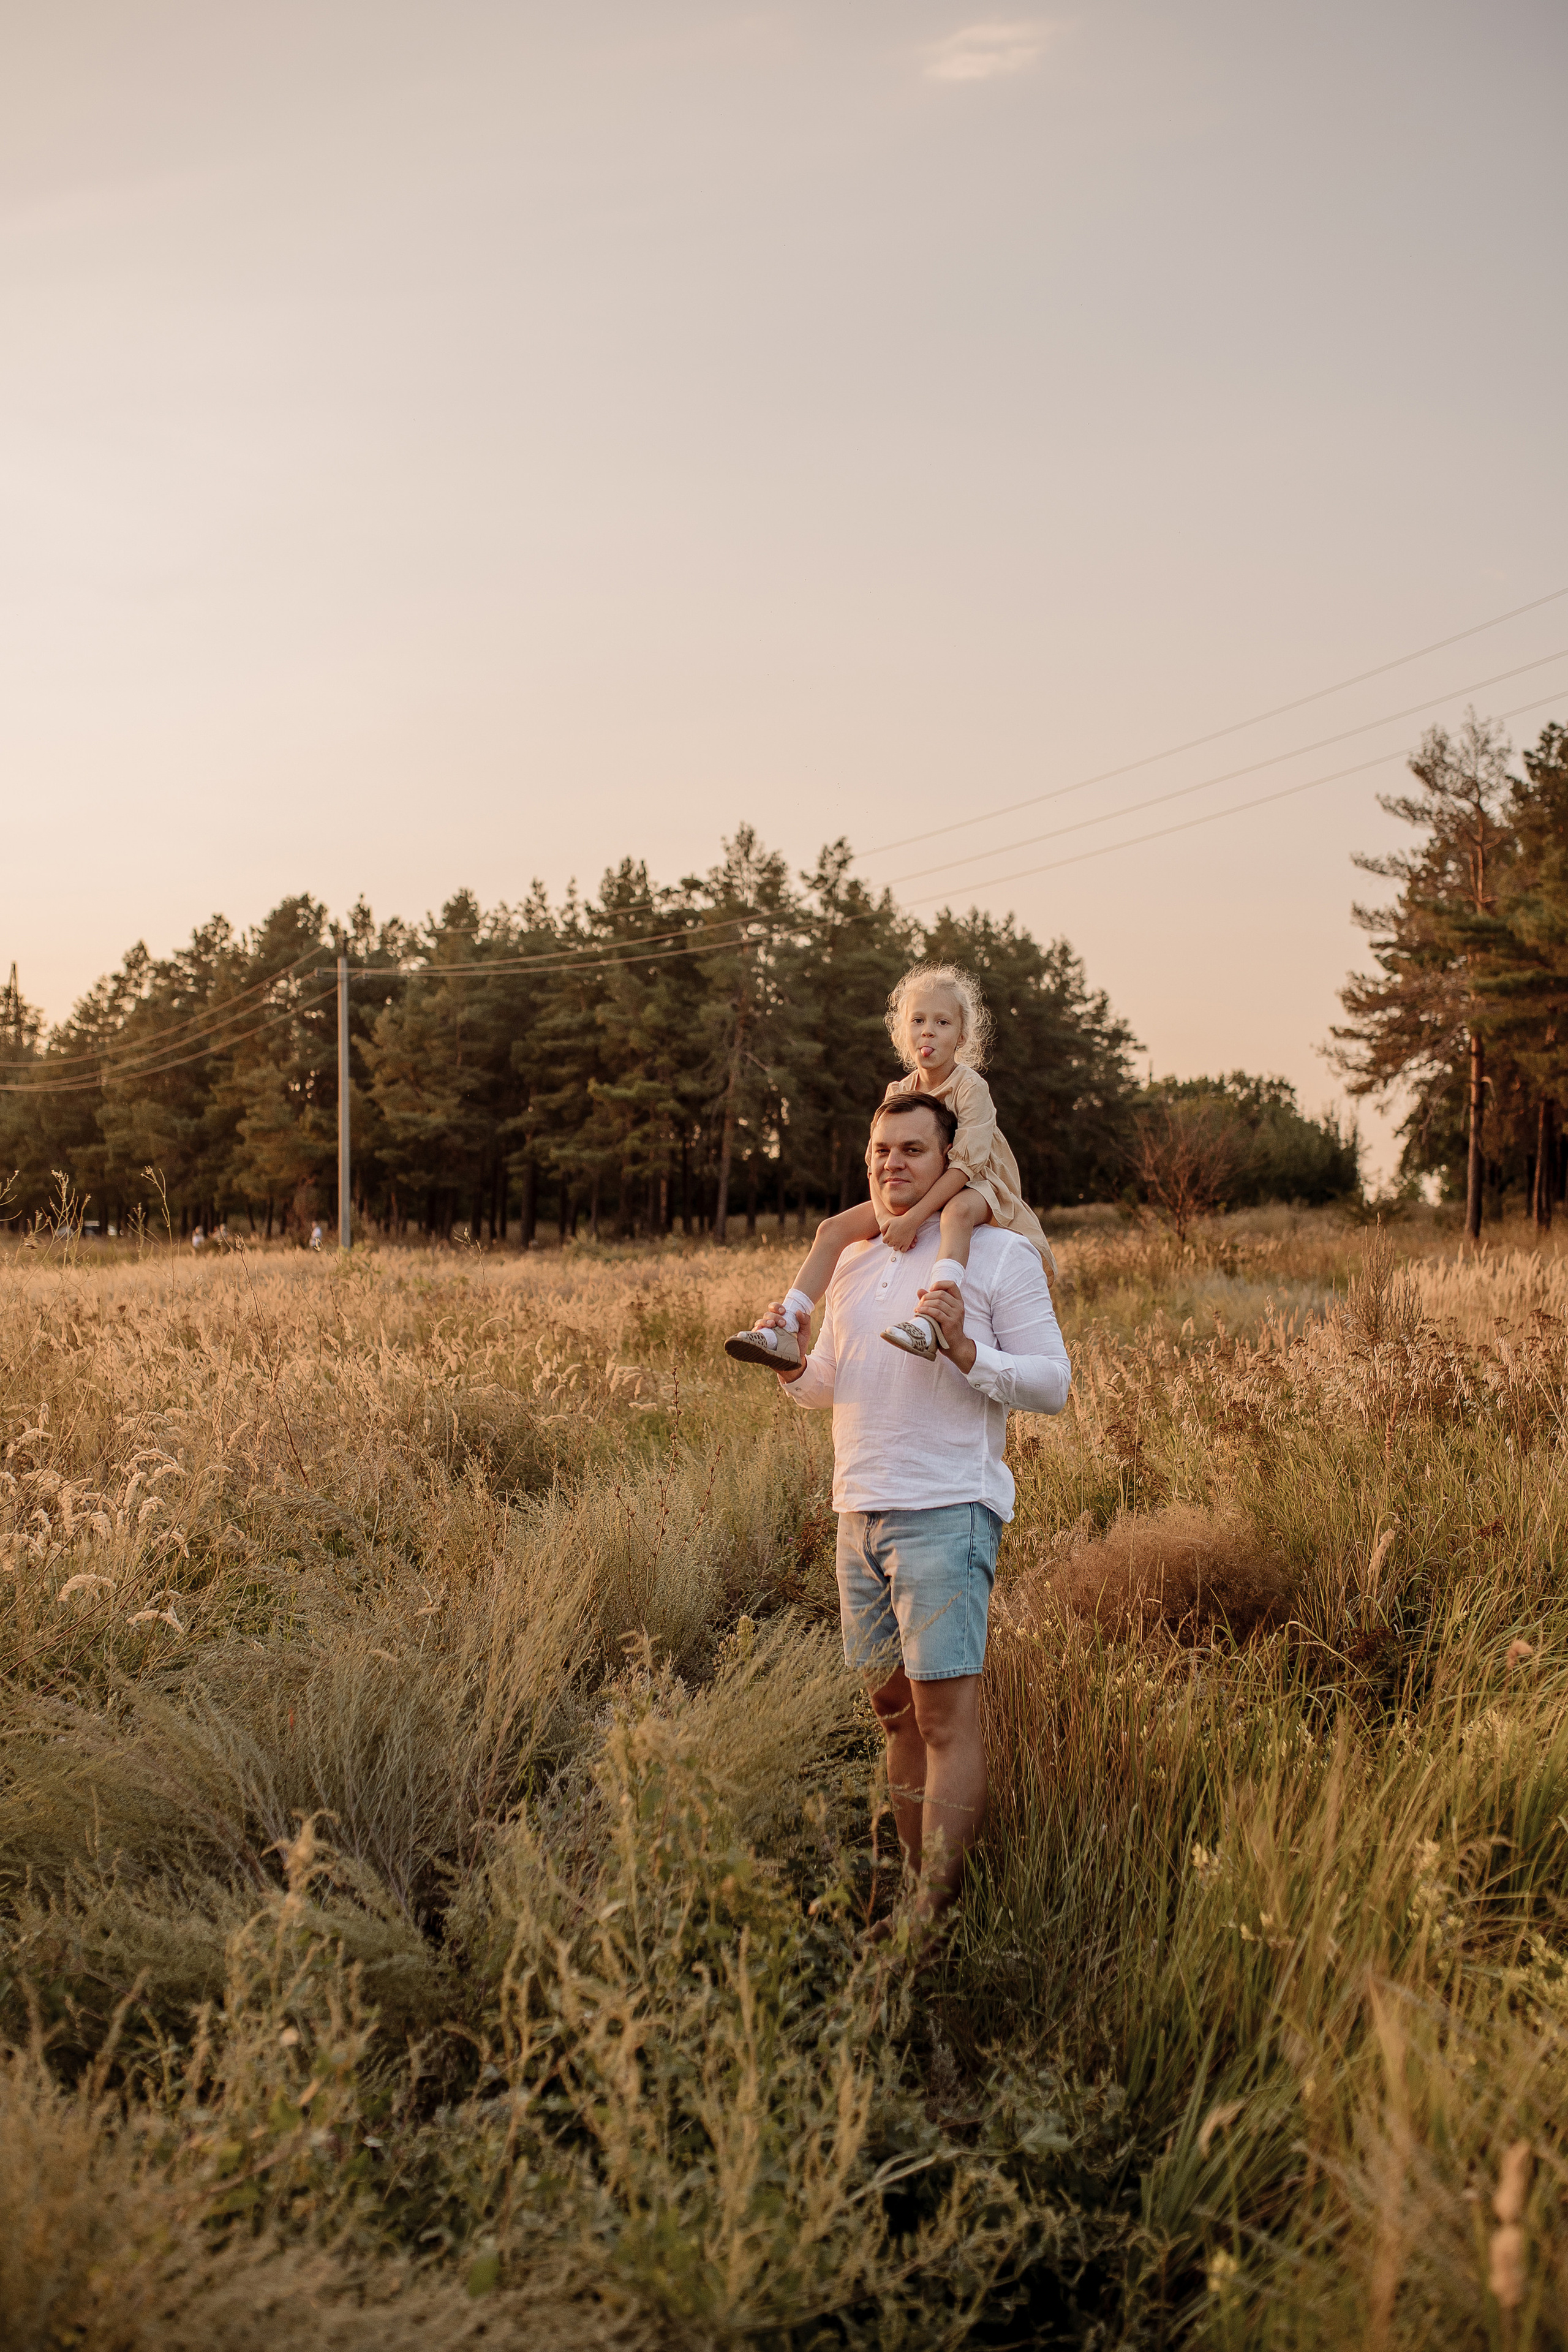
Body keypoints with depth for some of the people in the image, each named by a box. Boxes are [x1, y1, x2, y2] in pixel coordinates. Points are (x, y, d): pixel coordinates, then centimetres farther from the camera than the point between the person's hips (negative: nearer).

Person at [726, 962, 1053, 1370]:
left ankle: (930, 1320, -62)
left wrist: (913, 1218, -33)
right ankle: (786, 1329, -17)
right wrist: (891, 1215, -16)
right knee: (834, 1229, -10)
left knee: (957, 1212, -43)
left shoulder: (971, 1087, -17)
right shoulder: (899, 1093, 2)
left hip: (972, 1190, -6)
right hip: (912, 1195, 7)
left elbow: (965, 1164, -25)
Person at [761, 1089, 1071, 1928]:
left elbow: (1051, 1384, -6)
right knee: (893, 1703, 11)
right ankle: (915, 1880, 20)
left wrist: (963, 1350, -21)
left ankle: (936, 1914, -8)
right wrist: (792, 1367, 4)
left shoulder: (1000, 1255, -2)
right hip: (860, 1512, 7)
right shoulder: (851, 1262, 17)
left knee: (946, 1708, -11)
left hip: (947, 1510, -7)